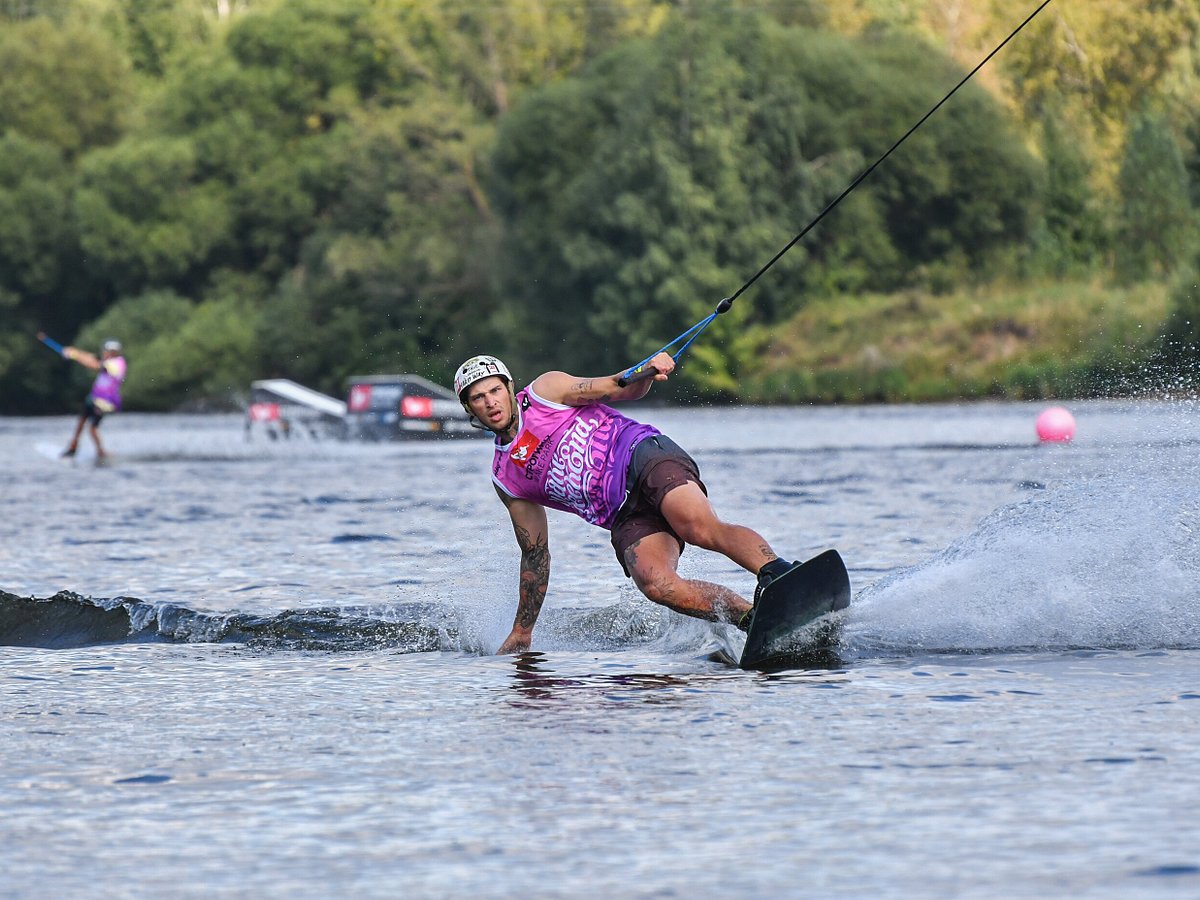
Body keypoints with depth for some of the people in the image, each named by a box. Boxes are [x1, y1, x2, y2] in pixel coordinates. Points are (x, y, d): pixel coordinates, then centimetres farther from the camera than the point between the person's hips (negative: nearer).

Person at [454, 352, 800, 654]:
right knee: (655, 583, -28)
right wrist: (521, 634, 24)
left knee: (702, 529, -34)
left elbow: (622, 389, 5)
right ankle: (754, 619, -34)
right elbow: (534, 555, 25)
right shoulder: (505, 479, 19)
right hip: (627, 516, 3)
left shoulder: (545, 391, 10)